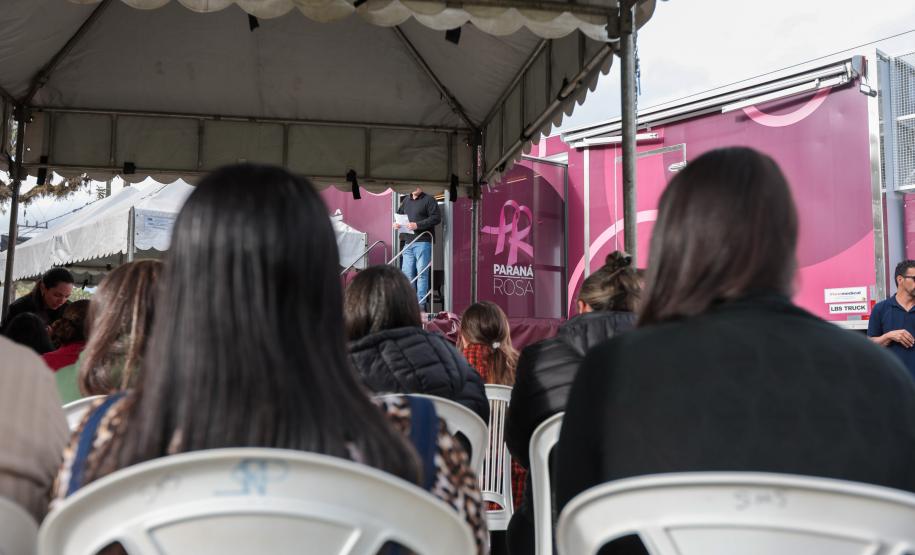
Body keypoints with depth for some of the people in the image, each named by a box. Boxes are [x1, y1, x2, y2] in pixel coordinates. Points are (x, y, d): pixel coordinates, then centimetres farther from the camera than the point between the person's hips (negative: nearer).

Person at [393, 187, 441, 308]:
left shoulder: (429, 200, -1)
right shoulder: (406, 200, 18)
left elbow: (436, 218, -9)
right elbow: (399, 214, 31)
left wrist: (417, 225, -15)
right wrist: (396, 223, 8)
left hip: (422, 242, -6)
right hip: (407, 242, 6)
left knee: (422, 272, -5)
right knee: (407, 273, 5)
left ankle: (421, 303, -1)